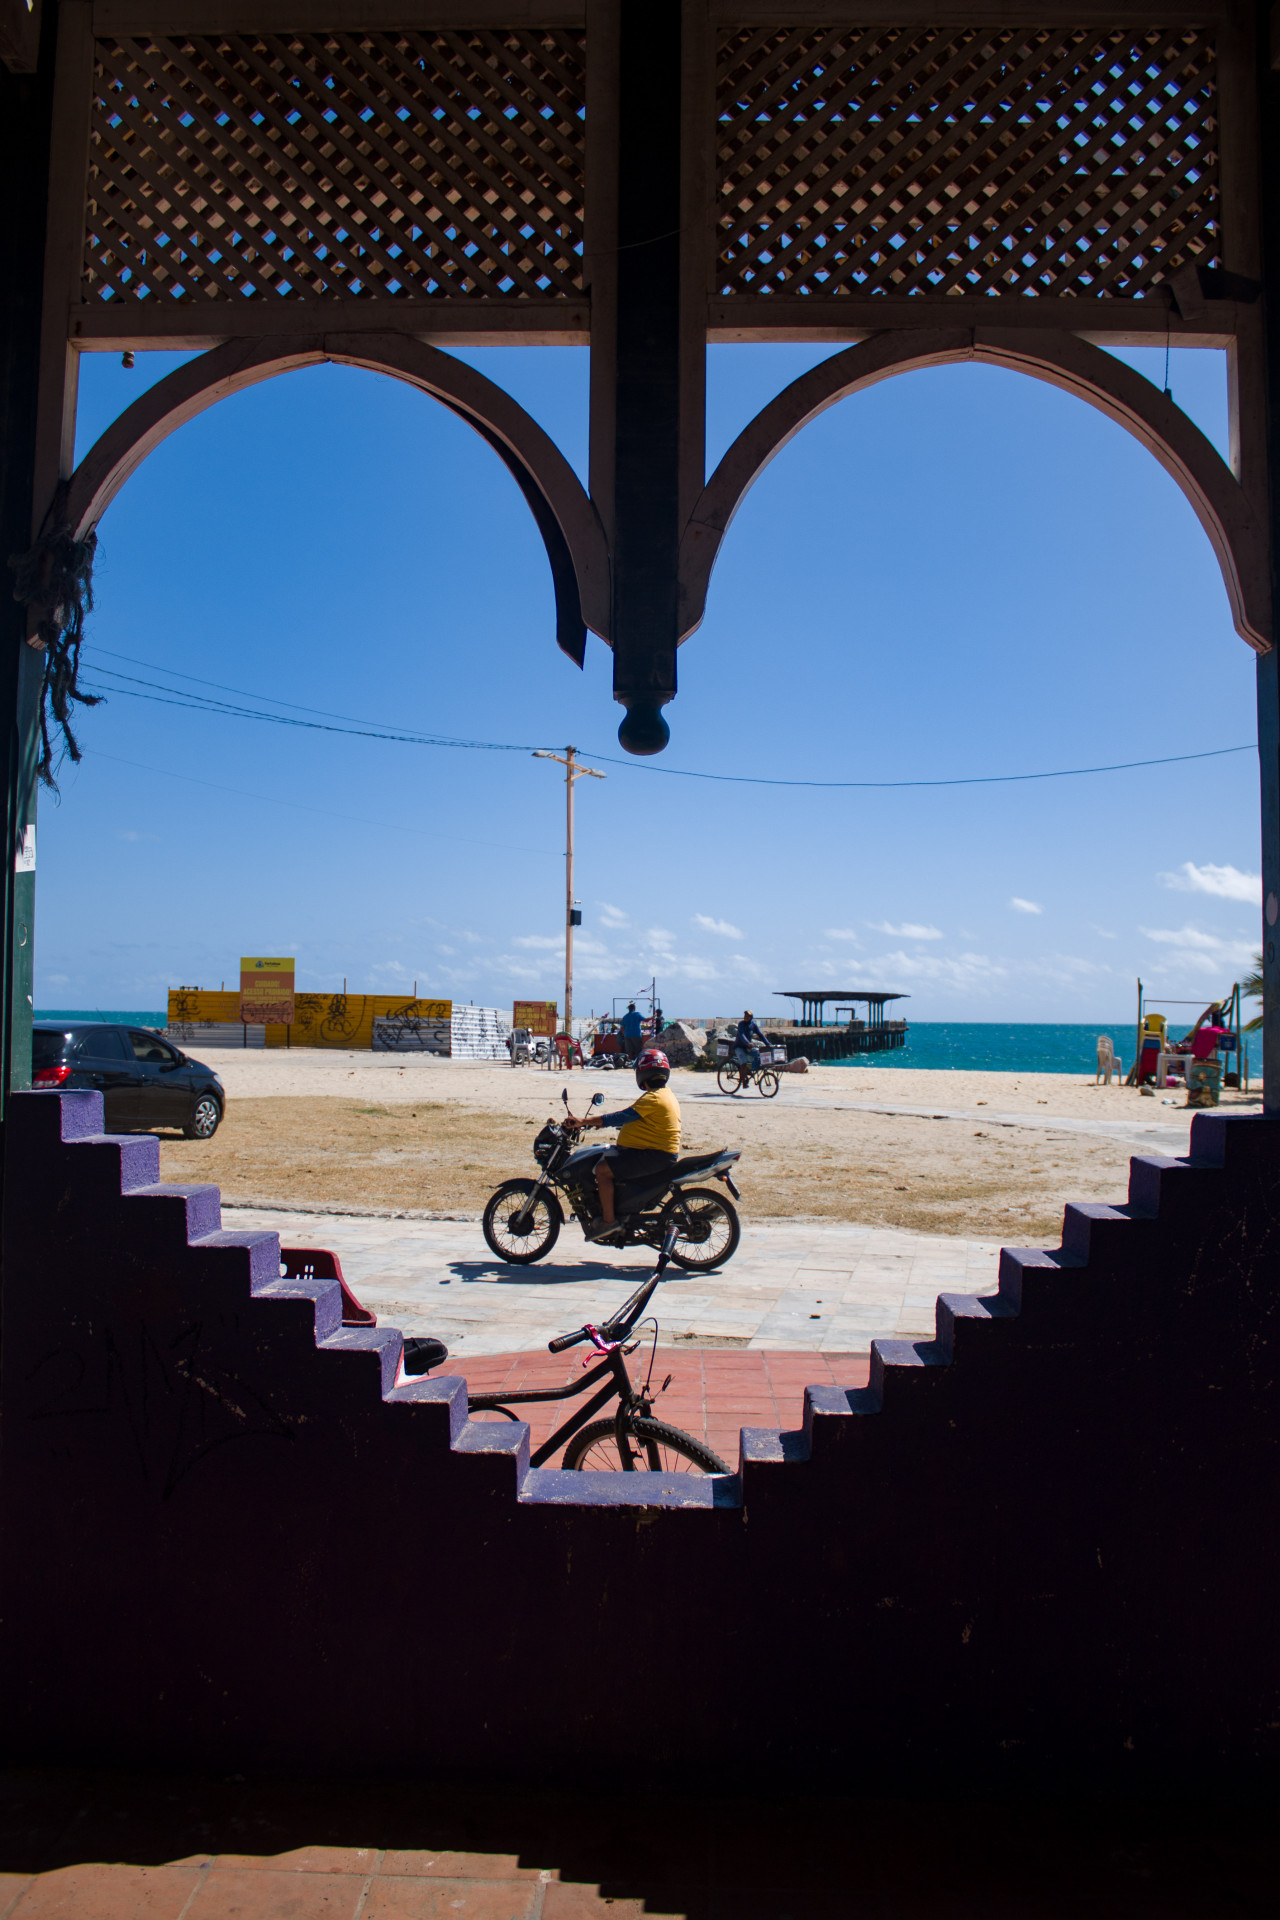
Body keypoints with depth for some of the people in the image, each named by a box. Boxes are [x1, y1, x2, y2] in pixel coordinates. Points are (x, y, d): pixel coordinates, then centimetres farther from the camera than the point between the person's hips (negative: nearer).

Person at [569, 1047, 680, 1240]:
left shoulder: (653, 1098, -18)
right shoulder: (665, 1094, 15)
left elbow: (620, 1118, -24)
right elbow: (628, 1114, 21)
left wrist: (584, 1121, -22)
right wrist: (597, 1119, 18)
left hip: (655, 1155, -11)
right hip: (658, 1151, 11)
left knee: (603, 1169, -18)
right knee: (605, 1157, 20)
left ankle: (608, 1219, -12)